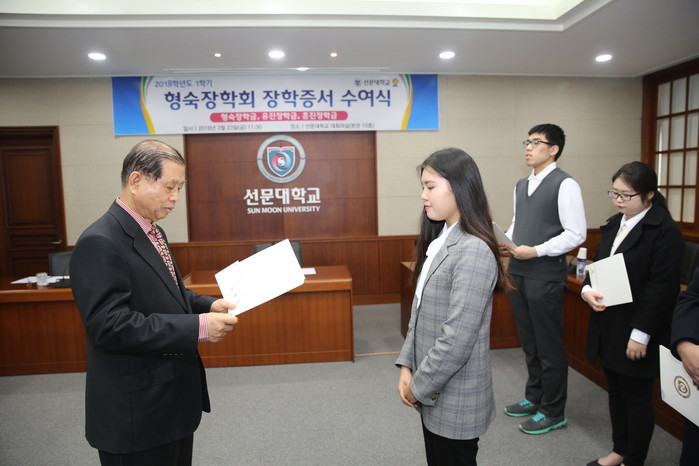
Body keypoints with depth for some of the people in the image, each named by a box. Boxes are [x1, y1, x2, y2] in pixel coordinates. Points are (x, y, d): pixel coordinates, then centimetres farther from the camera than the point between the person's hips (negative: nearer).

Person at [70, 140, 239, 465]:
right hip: (137, 413, -9)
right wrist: (197, 327, -28)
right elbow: (110, 325, -27)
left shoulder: (151, 232, 8)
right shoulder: (100, 243, -21)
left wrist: (208, 305, -1)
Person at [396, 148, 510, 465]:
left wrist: (419, 386, -14)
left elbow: (458, 337, -25)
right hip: (434, 391, 8)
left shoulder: (474, 251, -22)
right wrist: (407, 366, 1)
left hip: (455, 398, -7)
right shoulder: (439, 242, 6)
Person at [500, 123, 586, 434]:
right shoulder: (521, 186, 13)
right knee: (529, 342, 19)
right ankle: (534, 397, 37)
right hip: (517, 273, 8)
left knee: (549, 346, 5)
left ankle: (553, 413, 22)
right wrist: (506, 243, 1)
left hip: (545, 277, -7)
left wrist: (535, 251, -20)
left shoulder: (565, 185, -11)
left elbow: (576, 234, -14)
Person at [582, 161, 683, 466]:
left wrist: (640, 334, -18)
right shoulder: (613, 224, 10)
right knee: (616, 392, 18)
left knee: (637, 397, 8)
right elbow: (598, 264, 15)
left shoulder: (665, 231, -14)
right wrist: (587, 289, -5)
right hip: (608, 325, 7)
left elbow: (661, 287, -17)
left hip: (635, 331, -7)